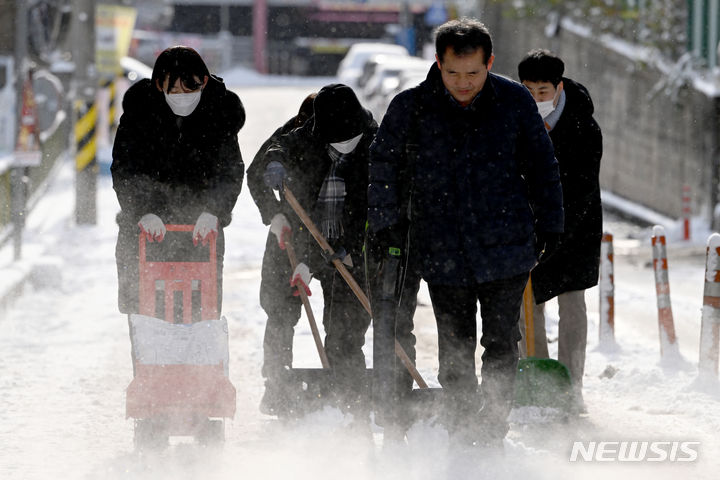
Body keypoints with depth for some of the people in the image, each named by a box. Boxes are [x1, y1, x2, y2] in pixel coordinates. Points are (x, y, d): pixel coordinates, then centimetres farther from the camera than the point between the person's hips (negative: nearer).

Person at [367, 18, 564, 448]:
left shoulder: (514, 102, -3)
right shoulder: (411, 108, -5)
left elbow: (541, 167, 9)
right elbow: (384, 167, 7)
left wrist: (549, 227, 11)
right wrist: (387, 224, 1)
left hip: (507, 249, 0)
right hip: (443, 254, 0)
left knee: (501, 347, 0)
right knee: (455, 353, 6)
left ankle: (492, 433, 11)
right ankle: (463, 434, 17)